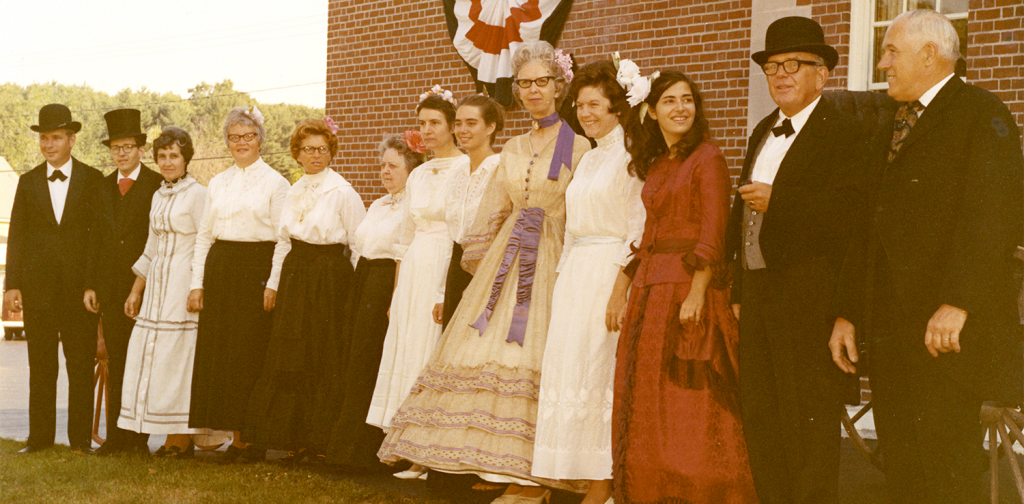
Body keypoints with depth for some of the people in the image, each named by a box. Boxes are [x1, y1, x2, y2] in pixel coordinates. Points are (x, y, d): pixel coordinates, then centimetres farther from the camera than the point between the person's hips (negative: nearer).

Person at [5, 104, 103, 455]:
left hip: (80, 287, -2)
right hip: (37, 287, 2)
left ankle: (81, 438, 8)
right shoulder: (28, 182, 10)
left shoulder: (93, 180, 3)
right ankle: (40, 436, 13)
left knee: (82, 366, 1)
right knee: (41, 366, 6)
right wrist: (12, 285, 0)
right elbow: (16, 237, 8)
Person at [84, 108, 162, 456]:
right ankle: (116, 436, 10)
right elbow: (95, 240, 15)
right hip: (110, 289, 5)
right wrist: (90, 284, 8)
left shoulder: (159, 186, -3)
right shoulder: (102, 188, 14)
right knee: (115, 363, 6)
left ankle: (139, 436, 4)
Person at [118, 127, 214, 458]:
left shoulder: (197, 194, -8)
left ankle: (183, 440, 1)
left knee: (178, 357, -6)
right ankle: (171, 439, 11)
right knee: (152, 358, 6)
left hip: (184, 283, -8)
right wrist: (136, 291, 21)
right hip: (157, 284, 8)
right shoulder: (159, 196, 15)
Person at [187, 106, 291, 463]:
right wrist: (197, 283, 6)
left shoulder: (275, 182, 0)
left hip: (257, 270, -5)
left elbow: (283, 239, -5)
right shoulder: (218, 183, 14)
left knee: (253, 356, -4)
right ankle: (236, 438, 9)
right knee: (219, 356, 2)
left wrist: (273, 284, -13)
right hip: (219, 271, 5)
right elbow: (204, 234, 14)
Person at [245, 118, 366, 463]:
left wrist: (356, 292, -11)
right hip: (294, 275, 7)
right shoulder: (294, 192, 13)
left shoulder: (343, 192, -7)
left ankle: (322, 441, 7)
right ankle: (297, 439, 13)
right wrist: (286, 281, 12)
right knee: (290, 360, 5)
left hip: (329, 279, -6)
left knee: (323, 361, -2)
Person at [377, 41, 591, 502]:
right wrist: (479, 267, 14)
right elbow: (490, 215, 18)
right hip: (505, 261, 6)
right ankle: (501, 465, 8)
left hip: (552, 264, -5)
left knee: (531, 358, -10)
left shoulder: (578, 148, -1)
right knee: (488, 353, -1)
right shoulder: (513, 150, 16)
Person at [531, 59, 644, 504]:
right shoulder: (587, 159, 18)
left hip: (610, 273, -8)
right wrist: (564, 281, 16)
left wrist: (619, 290, -21)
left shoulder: (631, 154, -8)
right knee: (568, 372, 6)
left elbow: (639, 230, -15)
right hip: (574, 273, 8)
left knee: (599, 376, -7)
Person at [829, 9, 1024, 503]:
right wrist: (850, 312, 15)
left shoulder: (980, 114, -4)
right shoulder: (894, 125, 22)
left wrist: (957, 303, -24)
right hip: (889, 332, 8)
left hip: (944, 332, -8)